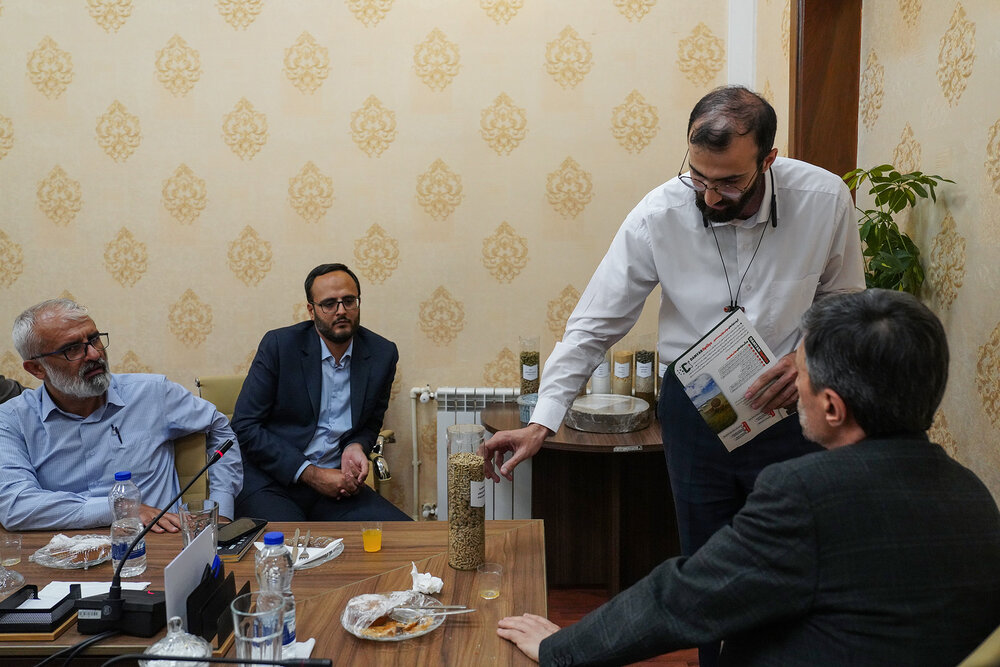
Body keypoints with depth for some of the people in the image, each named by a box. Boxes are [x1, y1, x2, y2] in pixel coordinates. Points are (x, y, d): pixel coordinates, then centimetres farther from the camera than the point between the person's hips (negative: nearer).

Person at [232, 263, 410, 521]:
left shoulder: (382, 354, 3)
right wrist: (311, 474, -13)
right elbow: (245, 425, -7)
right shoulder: (279, 345, -7)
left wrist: (355, 448, -8)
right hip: (271, 483, -4)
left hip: (335, 483, 4)